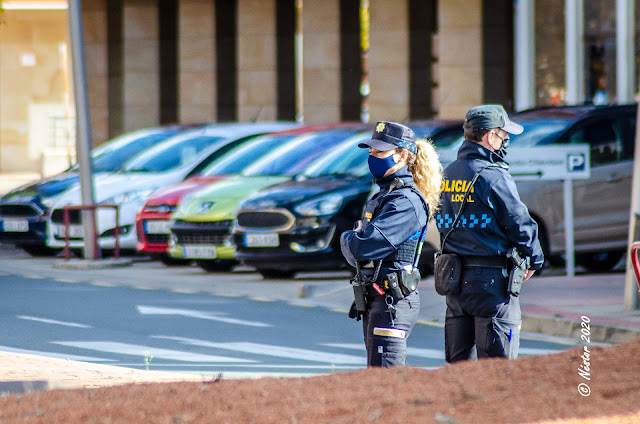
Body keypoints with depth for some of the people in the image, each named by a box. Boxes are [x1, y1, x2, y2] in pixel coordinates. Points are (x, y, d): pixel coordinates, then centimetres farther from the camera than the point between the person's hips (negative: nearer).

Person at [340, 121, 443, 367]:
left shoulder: (406, 202, -15)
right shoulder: (385, 195, 15)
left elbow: (362, 248, -23)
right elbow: (355, 255, 16)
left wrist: (347, 238, -1)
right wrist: (357, 238, -6)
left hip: (393, 301, -10)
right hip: (375, 299, 10)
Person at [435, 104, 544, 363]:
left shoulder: (448, 175, 10)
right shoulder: (493, 176, -14)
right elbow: (520, 223, -12)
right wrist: (534, 260, 4)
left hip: (453, 274, 8)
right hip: (491, 278, -8)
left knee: (458, 361, 11)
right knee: (498, 364, -4)